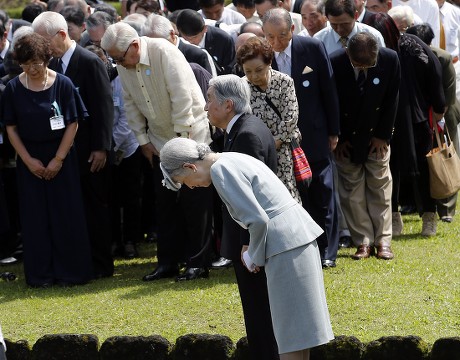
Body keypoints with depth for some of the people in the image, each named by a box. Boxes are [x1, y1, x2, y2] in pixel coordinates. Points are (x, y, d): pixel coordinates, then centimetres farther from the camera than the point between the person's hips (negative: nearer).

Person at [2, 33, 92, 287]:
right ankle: (41, 274, 9)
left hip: (61, 158, -1)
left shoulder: (62, 85, -8)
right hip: (29, 159, 1)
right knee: (35, 216, 3)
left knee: (65, 214, -1)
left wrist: (59, 159, -10)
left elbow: (72, 124, -6)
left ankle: (69, 272, 7)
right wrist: (28, 160, -6)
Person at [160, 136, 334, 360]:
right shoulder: (232, 160, 17)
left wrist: (254, 256, -3)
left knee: (291, 334, -4)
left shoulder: (221, 170, -13)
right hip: (299, 235, 10)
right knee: (298, 332, 15)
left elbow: (258, 220, -18)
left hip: (286, 246, -10)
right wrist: (253, 247, 14)